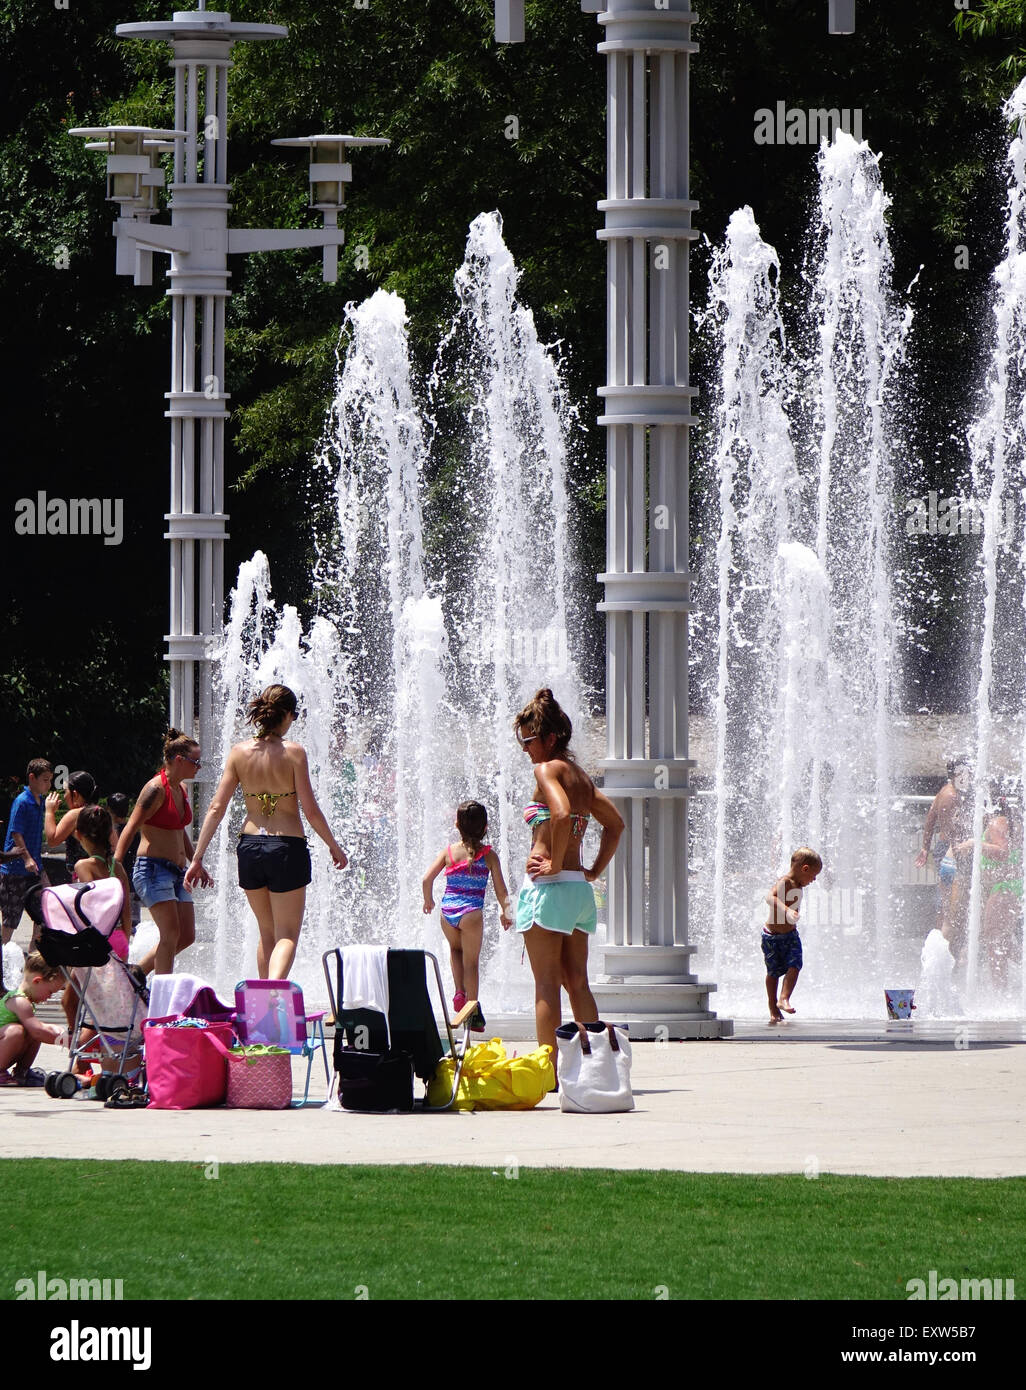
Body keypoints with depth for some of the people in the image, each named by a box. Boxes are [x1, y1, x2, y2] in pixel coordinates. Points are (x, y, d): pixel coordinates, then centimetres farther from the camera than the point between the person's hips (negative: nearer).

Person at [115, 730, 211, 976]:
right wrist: (116, 868, -23)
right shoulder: (156, 789, -12)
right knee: (172, 933, -15)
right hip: (153, 868, -9)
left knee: (187, 936, 4)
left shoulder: (181, 788, 14)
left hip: (177, 872, 9)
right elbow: (130, 829, -16)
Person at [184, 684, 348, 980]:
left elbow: (217, 808, 0)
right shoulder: (293, 753, -9)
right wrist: (333, 846, 7)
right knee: (287, 934, 1)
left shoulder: (240, 752, 2)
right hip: (287, 848, -4)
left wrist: (197, 858, 3)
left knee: (267, 933, 21)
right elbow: (311, 811, -9)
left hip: (250, 846, 4)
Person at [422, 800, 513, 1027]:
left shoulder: (449, 851, 2)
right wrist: (505, 912, 15)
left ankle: (459, 992, 13)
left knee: (455, 949, 30)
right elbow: (500, 889, -1)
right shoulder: (488, 855, -3)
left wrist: (428, 900, 17)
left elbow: (427, 878, -2)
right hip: (471, 913, -2)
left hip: (448, 911, 2)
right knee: (471, 961, 7)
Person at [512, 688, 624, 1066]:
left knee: (546, 983, -6)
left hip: (548, 884, -8)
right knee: (577, 982, 10)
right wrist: (595, 870, 19)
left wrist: (556, 863, -18)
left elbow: (562, 813, -27)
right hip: (580, 889, 8)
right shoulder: (581, 776, 17)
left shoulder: (547, 769, -8)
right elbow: (615, 824, 24)